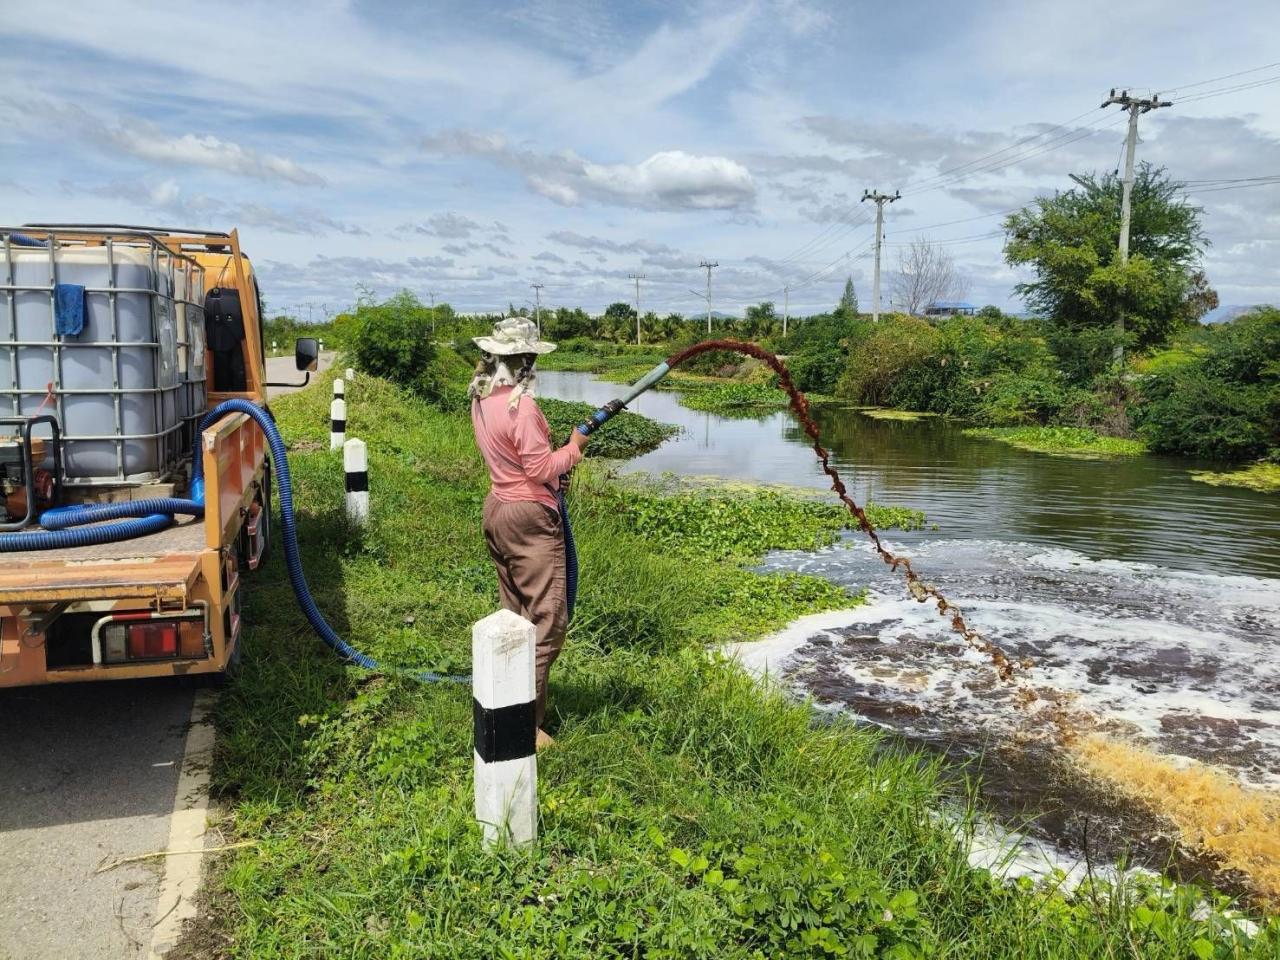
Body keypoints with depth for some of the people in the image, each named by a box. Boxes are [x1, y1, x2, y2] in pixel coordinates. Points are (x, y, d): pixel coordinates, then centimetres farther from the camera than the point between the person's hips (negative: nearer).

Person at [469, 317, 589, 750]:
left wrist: (554, 460, 8)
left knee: (516, 614, 18)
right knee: (547, 620, -4)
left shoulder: (481, 401, 7)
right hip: (529, 519, -9)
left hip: (497, 510, 9)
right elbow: (541, 469, -19)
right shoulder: (521, 406, -20)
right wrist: (574, 448, -4)